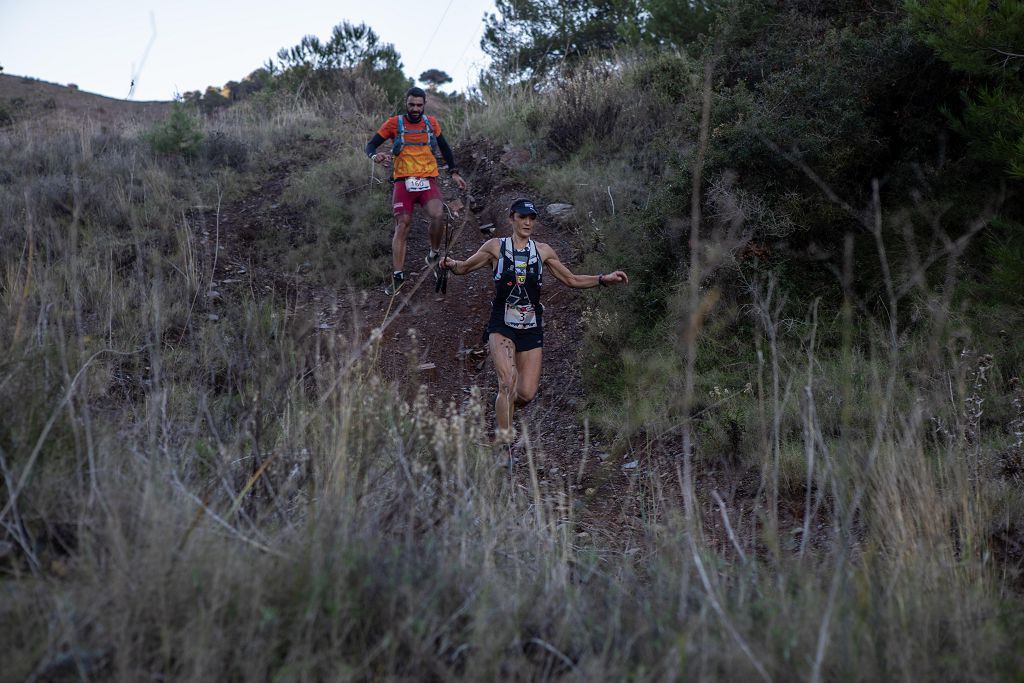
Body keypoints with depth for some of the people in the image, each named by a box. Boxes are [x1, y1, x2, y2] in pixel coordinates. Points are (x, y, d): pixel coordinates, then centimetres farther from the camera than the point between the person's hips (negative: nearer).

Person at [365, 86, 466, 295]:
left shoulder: (431, 123, 10)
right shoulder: (394, 123, 1)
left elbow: (444, 147, 23)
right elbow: (371, 144, 2)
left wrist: (454, 172, 19)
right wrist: (374, 155, -21)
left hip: (427, 181, 1)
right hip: (403, 182, -1)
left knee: (438, 215, -24)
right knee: (402, 226, -7)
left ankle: (434, 256, 1)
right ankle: (398, 276, -2)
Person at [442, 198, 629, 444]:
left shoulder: (542, 251, 8)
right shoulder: (496, 246, 1)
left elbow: (572, 280, 16)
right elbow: (464, 267, 8)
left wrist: (604, 279, 6)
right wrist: (450, 264, -15)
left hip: (532, 327, 3)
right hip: (502, 325, -3)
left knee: (526, 394, -2)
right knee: (508, 382, -24)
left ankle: (503, 408, 31)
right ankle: (503, 435, -17)